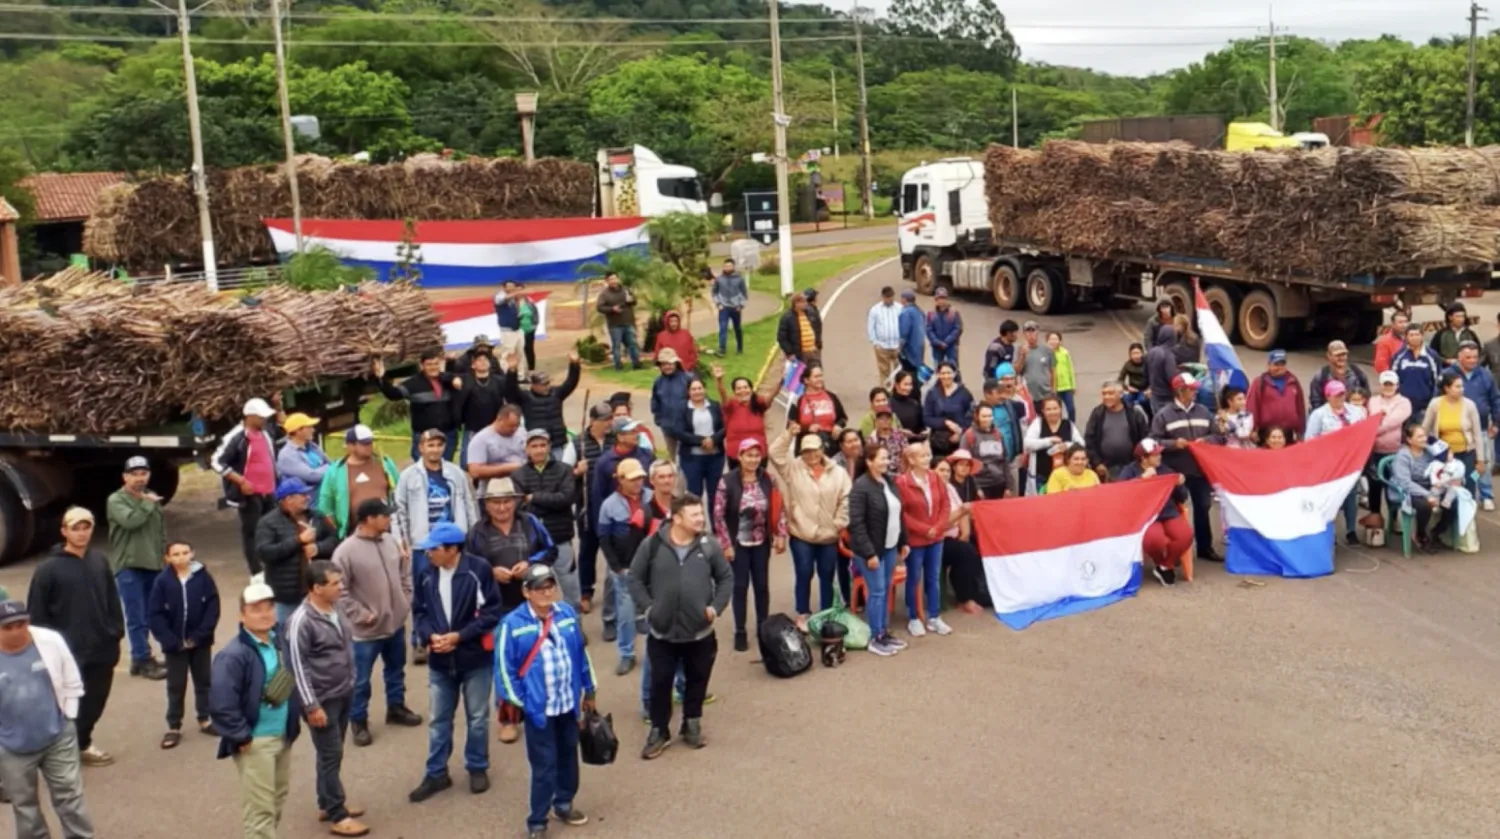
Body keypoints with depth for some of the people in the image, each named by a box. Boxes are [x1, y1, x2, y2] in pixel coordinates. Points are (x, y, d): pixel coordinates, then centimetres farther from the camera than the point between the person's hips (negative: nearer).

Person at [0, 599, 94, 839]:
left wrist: (67, 717, 1)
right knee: (24, 805, 15)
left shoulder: (51, 641, -11)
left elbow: (72, 683, 2)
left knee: (69, 795, 8)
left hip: (57, 738, 0)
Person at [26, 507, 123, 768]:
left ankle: (81, 744, 32)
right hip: (69, 654, -5)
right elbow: (37, 614, -10)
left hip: (102, 649, 5)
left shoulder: (100, 562, 5)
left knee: (94, 702, 15)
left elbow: (112, 601, 11)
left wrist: (116, 632, 7)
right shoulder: (49, 569, -11)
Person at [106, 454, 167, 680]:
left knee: (147, 616, 12)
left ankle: (141, 657, 21)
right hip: (128, 566, -6)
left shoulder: (153, 498, 15)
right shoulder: (116, 500, -5)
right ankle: (143, 659, 1)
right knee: (136, 617, -4)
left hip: (152, 565, 6)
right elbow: (130, 520, -24)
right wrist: (148, 503, -12)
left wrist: (165, 555, 17)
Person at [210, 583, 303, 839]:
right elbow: (221, 706, -26)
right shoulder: (233, 655, -22)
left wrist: (294, 723, 10)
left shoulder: (279, 642, 5)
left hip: (283, 737, 8)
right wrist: (242, 737, -20)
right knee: (260, 810, -2)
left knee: (278, 799, 22)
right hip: (255, 742, -8)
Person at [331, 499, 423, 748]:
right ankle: (358, 721, 23)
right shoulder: (346, 551, -20)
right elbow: (340, 591, -18)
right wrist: (360, 615, -18)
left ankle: (396, 708, 42)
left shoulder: (391, 541, 0)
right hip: (366, 629, -6)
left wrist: (406, 601, 6)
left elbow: (405, 573, 13)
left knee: (396, 669, 23)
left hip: (396, 622, 7)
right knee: (360, 679, 7)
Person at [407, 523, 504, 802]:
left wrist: (459, 636, -20)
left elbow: (492, 612, -15)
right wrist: (430, 636, -13)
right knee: (438, 719, 13)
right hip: (440, 660, 3)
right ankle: (436, 773, 26)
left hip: (475, 657, -3)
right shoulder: (426, 574, -4)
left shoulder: (479, 569, -17)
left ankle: (477, 768, 30)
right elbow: (419, 611, 6)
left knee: (477, 717, 12)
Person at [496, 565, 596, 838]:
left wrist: (589, 690, 13)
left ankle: (563, 803, 41)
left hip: (569, 703, 5)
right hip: (538, 708, -5)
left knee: (568, 756, 20)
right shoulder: (513, 624, -16)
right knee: (544, 765, -1)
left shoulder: (567, 613, -1)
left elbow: (581, 654, 9)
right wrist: (516, 702, -10)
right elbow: (504, 667, -10)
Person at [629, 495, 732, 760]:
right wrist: (647, 607, -9)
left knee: (697, 680, 14)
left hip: (700, 631, 1)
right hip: (662, 631, -1)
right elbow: (635, 578, 1)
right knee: (660, 682, 7)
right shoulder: (653, 544, -9)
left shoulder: (708, 546, -4)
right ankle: (659, 731, 23)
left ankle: (692, 725, 34)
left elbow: (726, 578, 6)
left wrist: (716, 606, -5)